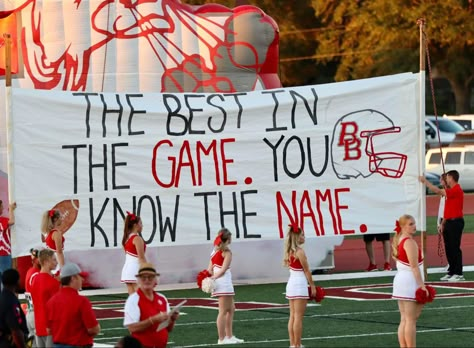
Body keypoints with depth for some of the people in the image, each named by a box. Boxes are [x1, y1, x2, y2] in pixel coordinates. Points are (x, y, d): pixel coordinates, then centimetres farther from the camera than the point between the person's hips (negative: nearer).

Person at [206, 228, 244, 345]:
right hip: (224, 283, -9)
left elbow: (210, 269, 10)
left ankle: (229, 336, 21)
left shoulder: (215, 251, 13)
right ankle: (221, 339, -1)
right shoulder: (227, 252, -12)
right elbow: (223, 270, -20)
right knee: (223, 311, -4)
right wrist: (213, 278, -18)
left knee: (231, 309, 18)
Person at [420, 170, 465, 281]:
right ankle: (452, 272, 16)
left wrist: (425, 181, -13)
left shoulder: (456, 190, -15)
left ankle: (459, 274, -6)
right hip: (449, 222, 10)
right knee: (448, 248, 11)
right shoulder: (450, 191, 17)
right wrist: (443, 223, 18)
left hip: (455, 222, -10)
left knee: (455, 248, -8)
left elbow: (438, 191, -21)